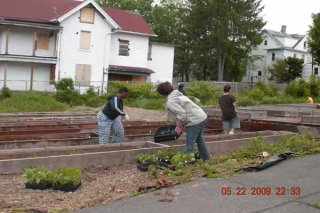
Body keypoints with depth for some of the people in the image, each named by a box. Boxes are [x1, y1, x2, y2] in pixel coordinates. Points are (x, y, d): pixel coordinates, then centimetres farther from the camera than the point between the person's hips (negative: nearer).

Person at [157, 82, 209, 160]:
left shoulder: (170, 102, -15)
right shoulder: (177, 95, 16)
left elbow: (182, 115, -24)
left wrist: (179, 127, -10)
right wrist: (179, 125, 17)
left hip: (195, 121, -10)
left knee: (190, 144, -5)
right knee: (199, 140, 24)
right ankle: (205, 159, 37)